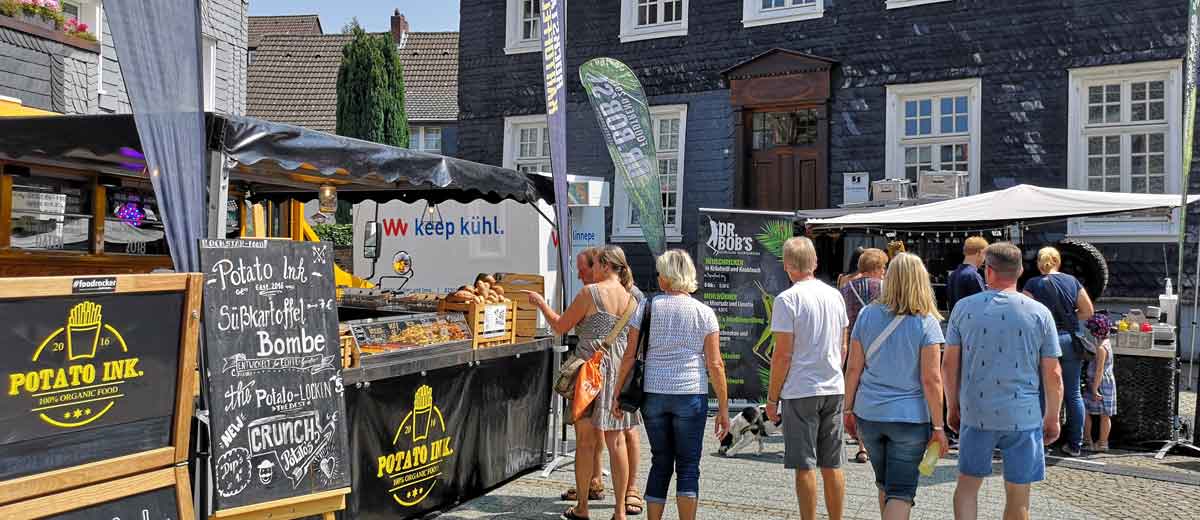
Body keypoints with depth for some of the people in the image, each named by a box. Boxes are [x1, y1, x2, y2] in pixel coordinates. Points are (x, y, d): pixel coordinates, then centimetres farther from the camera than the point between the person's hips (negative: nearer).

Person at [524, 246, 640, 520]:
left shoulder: (590, 292, -10)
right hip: (619, 370, 5)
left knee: (585, 440, 6)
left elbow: (560, 326, -4)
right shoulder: (631, 299, 7)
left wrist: (540, 302, 9)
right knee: (616, 441, 8)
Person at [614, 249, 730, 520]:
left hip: (653, 393, 2)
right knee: (688, 465, 5)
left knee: (660, 462, 13)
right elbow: (715, 364, -5)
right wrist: (723, 408, 1)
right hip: (691, 395, -2)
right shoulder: (704, 312, -1)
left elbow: (630, 356, 1)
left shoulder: (646, 307, 1)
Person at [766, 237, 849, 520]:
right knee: (832, 466, 13)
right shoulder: (835, 295, 8)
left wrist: (772, 397, -5)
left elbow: (783, 354, -13)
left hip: (800, 391, -6)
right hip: (834, 389, 6)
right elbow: (843, 347, 14)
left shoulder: (788, 299, -11)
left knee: (805, 466, 1)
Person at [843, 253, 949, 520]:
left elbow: (854, 369, 2)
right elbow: (931, 380, -11)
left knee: (885, 484, 22)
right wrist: (938, 427, -4)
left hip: (868, 415, 4)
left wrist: (849, 409, 12)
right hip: (910, 418, -3)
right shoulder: (927, 323, -9)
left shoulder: (867, 315, -1)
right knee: (901, 492, 2)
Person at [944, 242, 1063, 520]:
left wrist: (953, 407, 12)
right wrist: (1052, 418, 10)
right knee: (1018, 496, 11)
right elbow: (1053, 374, -2)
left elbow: (949, 365, -1)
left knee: (967, 483, 17)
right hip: (1023, 416, 0)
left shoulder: (964, 307, -2)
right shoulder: (1039, 313, -3)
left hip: (975, 413, 1)